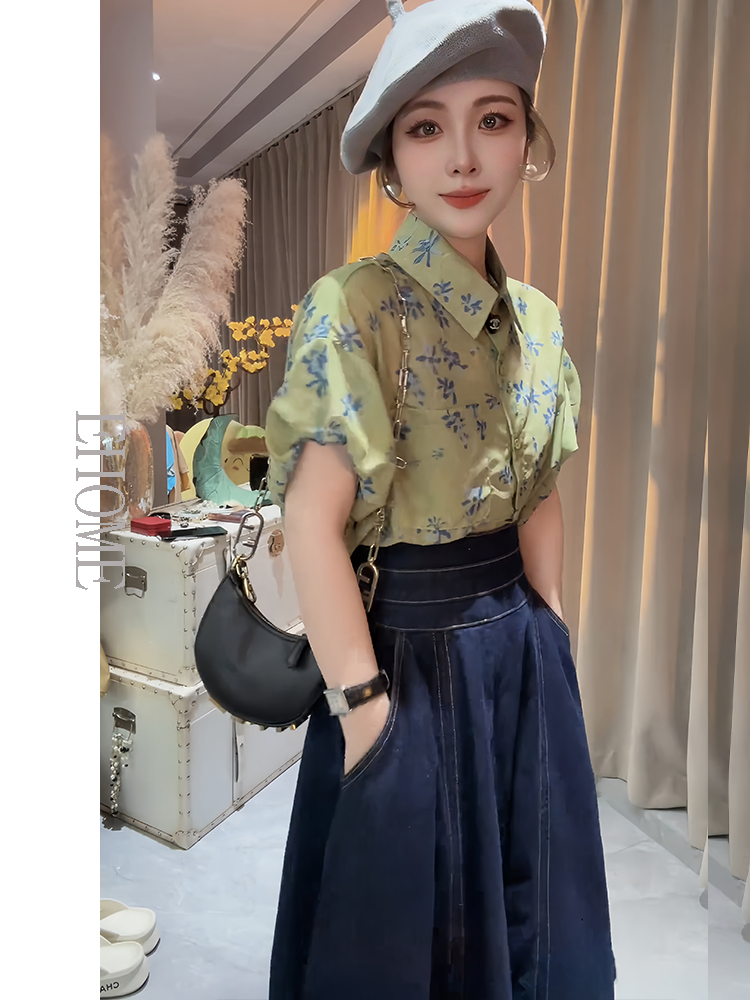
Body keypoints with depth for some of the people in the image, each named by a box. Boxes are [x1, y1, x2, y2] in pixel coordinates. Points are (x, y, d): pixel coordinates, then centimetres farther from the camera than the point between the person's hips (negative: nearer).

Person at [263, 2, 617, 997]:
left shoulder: (537, 319, 4)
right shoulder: (353, 308, -17)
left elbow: (538, 497, 10)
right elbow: (314, 520, -20)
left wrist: (553, 638, 11)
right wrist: (363, 702, -17)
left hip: (523, 653, 6)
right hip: (407, 649, -6)